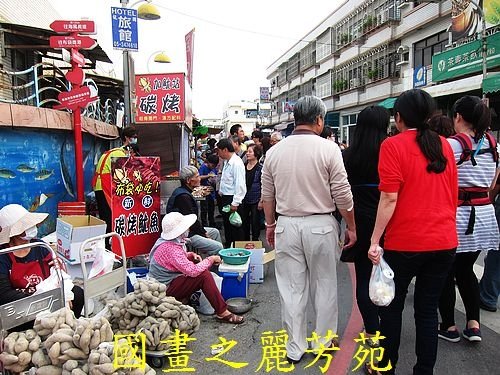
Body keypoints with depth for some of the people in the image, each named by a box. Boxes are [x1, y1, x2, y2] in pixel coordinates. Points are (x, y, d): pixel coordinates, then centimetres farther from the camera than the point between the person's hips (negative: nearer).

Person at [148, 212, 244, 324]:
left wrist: (191, 255, 1)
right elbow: (193, 271, -33)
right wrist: (210, 260, -18)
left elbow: (180, 256, 22)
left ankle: (183, 298, 4)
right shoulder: (170, 249, -29)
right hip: (166, 288, -10)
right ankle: (222, 313, -19)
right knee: (204, 275, -22)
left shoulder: (169, 241, 1)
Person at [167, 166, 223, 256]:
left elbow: (194, 218, 14)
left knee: (215, 232, 22)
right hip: (186, 235, -11)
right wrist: (204, 233, -9)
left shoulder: (183, 192, 11)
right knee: (218, 247, -14)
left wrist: (204, 231, 10)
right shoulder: (183, 197, -23)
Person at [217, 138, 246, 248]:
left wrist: (235, 203, -23)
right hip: (225, 198, 10)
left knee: (235, 227, -2)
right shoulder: (226, 162, 12)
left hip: (232, 199, -10)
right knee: (227, 225, 18)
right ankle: (228, 247, 30)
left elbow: (240, 185, -23)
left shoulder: (236, 163, -19)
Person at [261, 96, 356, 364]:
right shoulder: (328, 149, -9)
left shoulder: (274, 151, 1)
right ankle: (323, 342, 30)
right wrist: (351, 227, 4)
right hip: (320, 225, -2)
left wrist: (270, 224, 20)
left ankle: (295, 349, 23)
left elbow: (267, 195, 7)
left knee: (292, 289, 11)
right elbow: (342, 194, -8)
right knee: (324, 286, 15)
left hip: (286, 225, 3)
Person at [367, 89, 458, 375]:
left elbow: (390, 198, -16)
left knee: (392, 307, 13)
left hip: (405, 241, -4)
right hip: (444, 241, 5)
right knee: (428, 309, 13)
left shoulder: (393, 145, -9)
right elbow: (453, 195, 11)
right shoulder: (444, 145, 7)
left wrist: (375, 240, -12)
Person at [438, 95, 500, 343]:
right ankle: (473, 324, 17)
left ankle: (449, 326, 18)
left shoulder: (451, 145, -13)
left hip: (456, 215, -6)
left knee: (446, 273, 8)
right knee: (466, 270, 19)